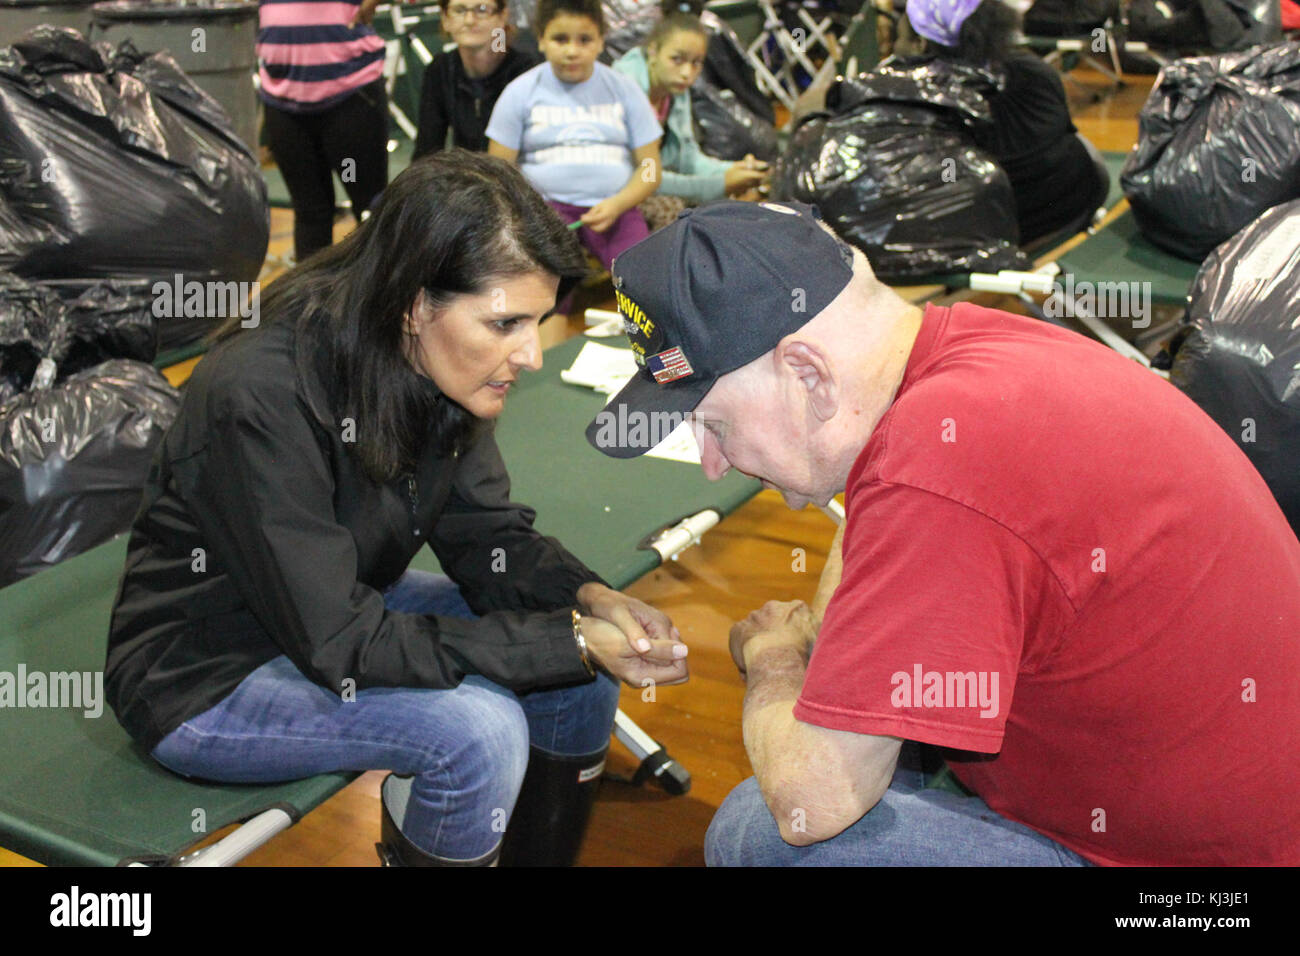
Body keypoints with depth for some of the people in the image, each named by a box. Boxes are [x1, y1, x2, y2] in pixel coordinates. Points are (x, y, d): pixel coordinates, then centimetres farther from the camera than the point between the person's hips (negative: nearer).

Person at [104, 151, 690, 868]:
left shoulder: (432, 370, -11)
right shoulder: (261, 398, -33)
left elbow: (488, 534, -2)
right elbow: (340, 647, -30)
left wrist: (589, 599, -22)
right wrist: (568, 640, -31)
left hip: (348, 606, 8)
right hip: (206, 676, -7)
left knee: (585, 676, -3)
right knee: (478, 727, -27)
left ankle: (541, 857, 18)